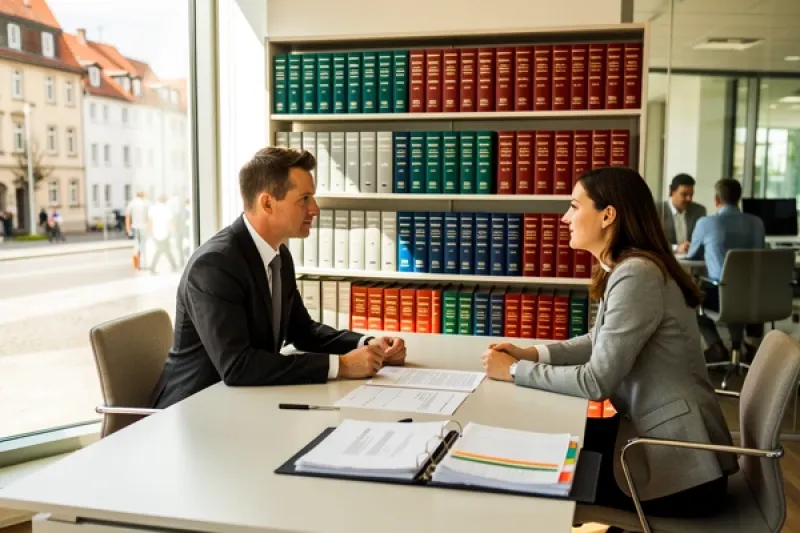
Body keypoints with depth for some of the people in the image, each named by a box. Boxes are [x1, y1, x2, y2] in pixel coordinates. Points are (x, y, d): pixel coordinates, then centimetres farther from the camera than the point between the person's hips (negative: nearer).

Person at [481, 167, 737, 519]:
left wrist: (516, 371, -14)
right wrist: (531, 354, 3)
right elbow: (601, 343, 17)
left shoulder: (637, 275, -24)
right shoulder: (622, 268, 7)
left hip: (680, 466, -8)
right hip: (654, 434, 8)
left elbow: (597, 381, -25)